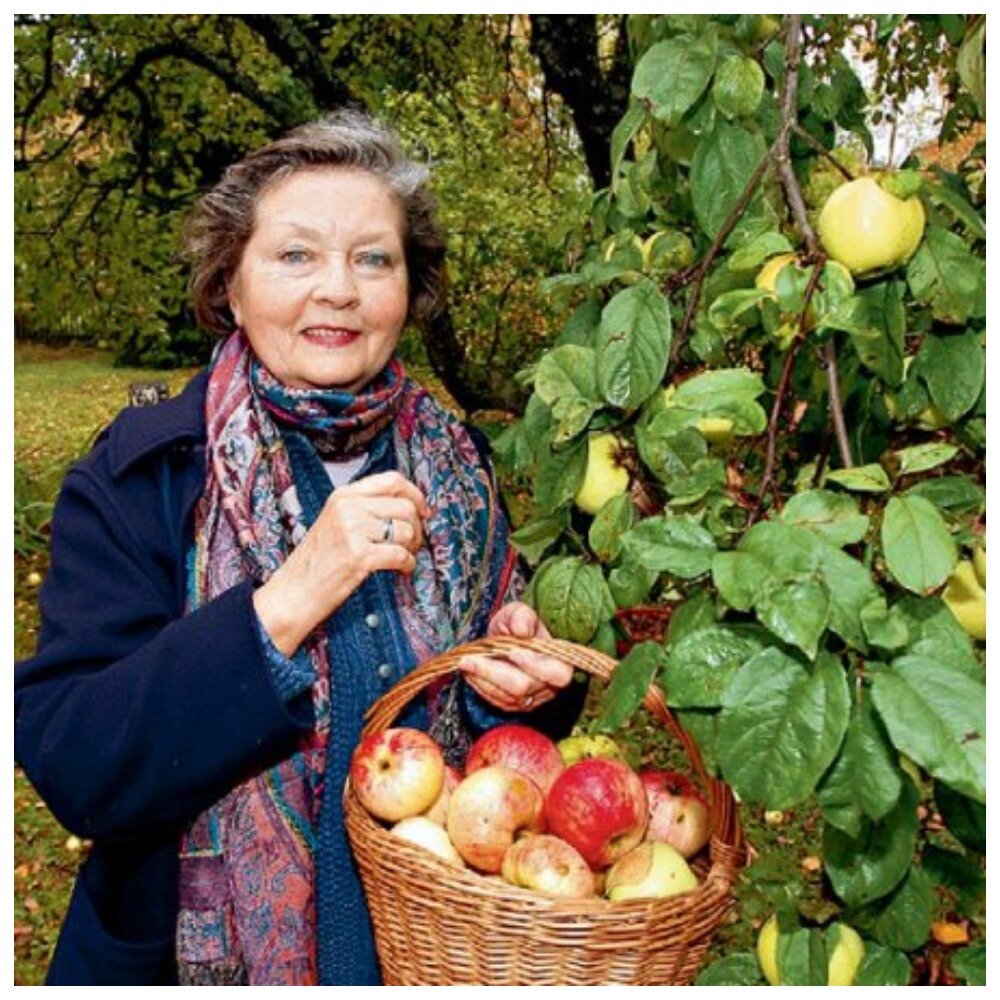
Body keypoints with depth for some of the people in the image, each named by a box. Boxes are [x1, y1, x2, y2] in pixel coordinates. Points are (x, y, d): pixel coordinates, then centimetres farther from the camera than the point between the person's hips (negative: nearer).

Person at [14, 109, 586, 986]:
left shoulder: (454, 465, -6)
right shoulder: (136, 476, -15)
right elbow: (68, 766, -22)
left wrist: (526, 681, -17)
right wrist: (285, 602, -32)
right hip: (204, 954, -2)